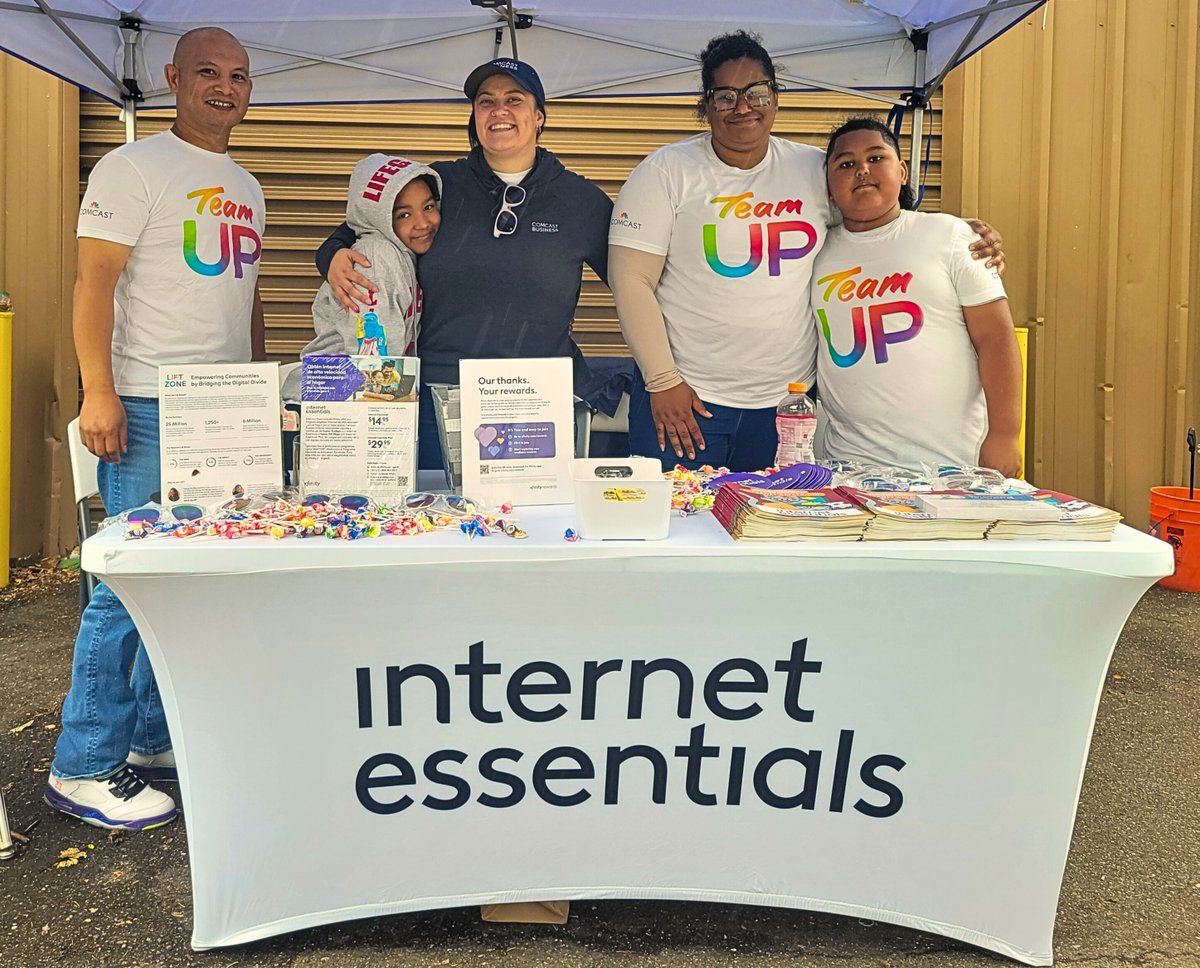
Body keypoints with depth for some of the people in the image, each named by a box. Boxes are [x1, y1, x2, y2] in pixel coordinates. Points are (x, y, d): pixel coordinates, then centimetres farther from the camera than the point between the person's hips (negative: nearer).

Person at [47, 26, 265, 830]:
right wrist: (99, 393, -18)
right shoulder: (134, 168, -3)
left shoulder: (246, 187, 19)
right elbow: (95, 281, -10)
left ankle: (156, 738, 22)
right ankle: (85, 766, 5)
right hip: (151, 409, -7)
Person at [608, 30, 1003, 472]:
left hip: (786, 402, 3)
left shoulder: (815, 169, 6)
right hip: (683, 398, -3)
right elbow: (632, 279, -7)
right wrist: (663, 381, -12)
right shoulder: (667, 171, -3)